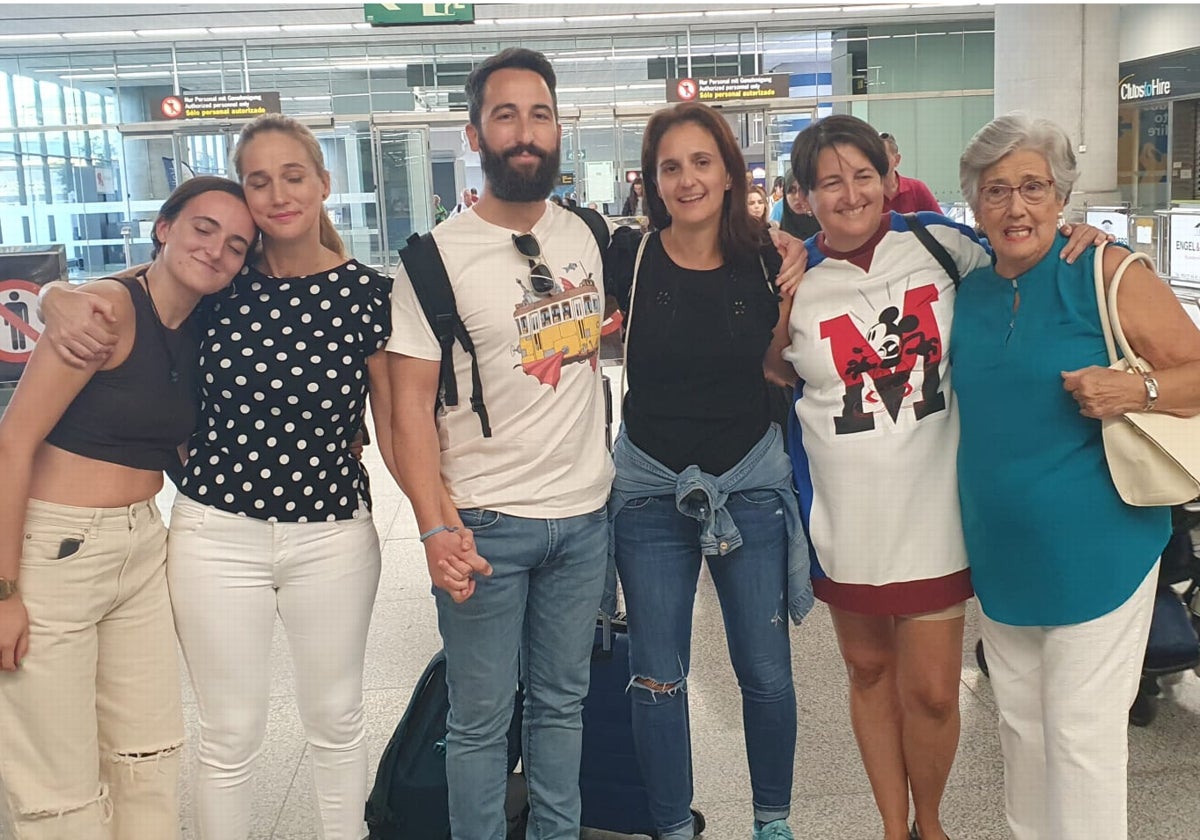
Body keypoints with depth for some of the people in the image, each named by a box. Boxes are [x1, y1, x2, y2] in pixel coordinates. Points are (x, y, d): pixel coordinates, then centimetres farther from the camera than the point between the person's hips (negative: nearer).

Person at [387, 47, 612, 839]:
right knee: (481, 720, 7)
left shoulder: (586, 234, 5)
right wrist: (437, 528, -18)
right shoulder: (437, 255, -8)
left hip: (586, 513, 4)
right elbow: (412, 401, -10)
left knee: (562, 701, 17)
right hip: (486, 522, -4)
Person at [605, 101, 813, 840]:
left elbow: (782, 369, 5)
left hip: (752, 482, 1)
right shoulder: (628, 257, -7)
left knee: (767, 673, 10)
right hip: (650, 488, -1)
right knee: (658, 678, 9)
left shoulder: (763, 260, -3)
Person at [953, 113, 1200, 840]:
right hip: (1000, 553, 6)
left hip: (1093, 551, -6)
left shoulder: (1107, 273, -10)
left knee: (1081, 734, 2)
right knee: (1021, 725, 18)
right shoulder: (968, 292, 7)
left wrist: (1136, 391, -27)